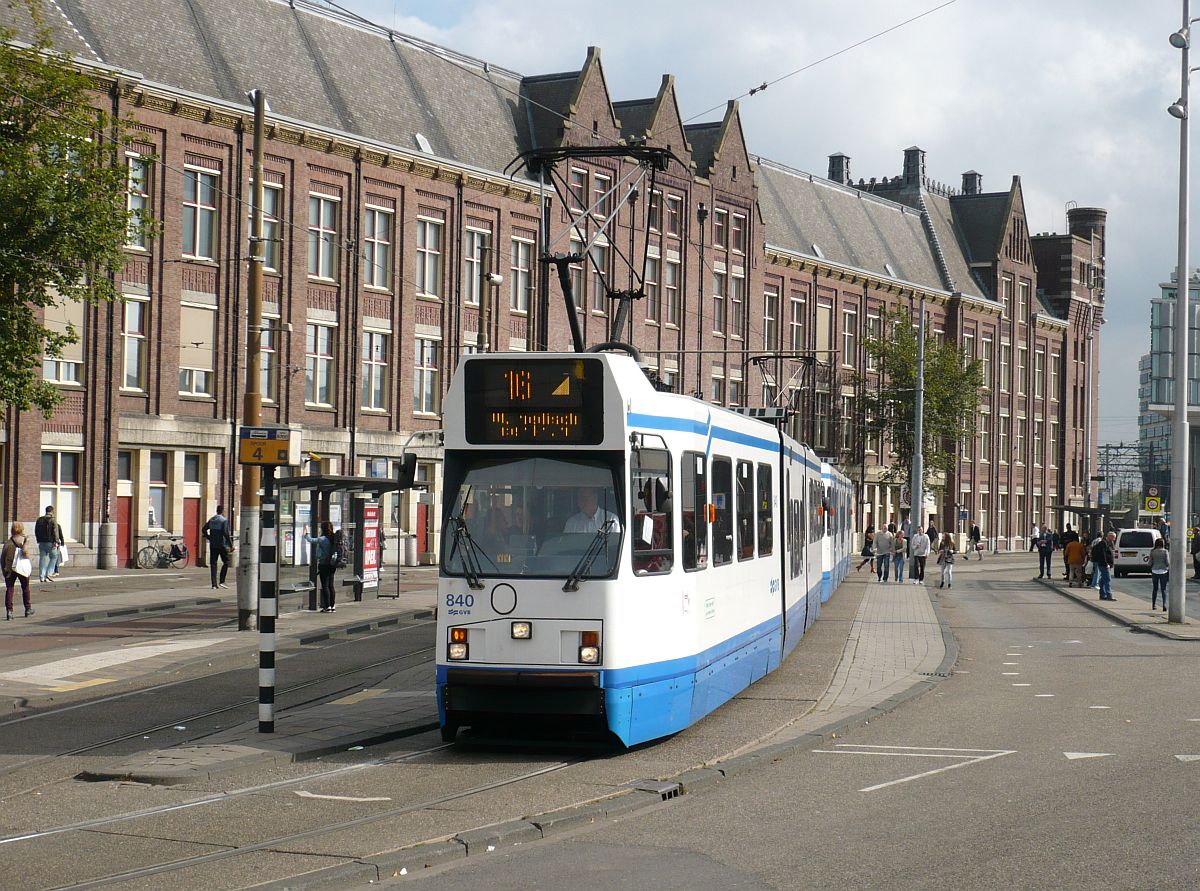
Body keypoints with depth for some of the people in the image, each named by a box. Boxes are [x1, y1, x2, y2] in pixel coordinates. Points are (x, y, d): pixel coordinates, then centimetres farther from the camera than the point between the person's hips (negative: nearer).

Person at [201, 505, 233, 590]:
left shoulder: (211, 520, 9)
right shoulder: (224, 520, -10)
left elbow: (203, 529, 13)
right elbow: (226, 533, -19)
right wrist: (231, 544, -15)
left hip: (213, 545, 5)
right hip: (222, 544, -5)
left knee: (213, 563, 5)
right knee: (226, 562, 7)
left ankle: (214, 583, 1)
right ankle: (221, 581, -3)